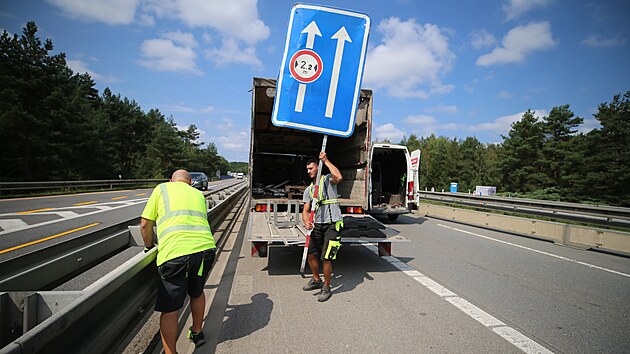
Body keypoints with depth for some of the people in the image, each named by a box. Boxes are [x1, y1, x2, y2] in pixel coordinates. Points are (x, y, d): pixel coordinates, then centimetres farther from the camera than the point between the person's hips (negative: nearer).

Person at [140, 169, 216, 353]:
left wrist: (149, 247, 28)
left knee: (169, 310, 11)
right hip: (206, 248, 5)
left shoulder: (162, 188, 16)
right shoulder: (198, 194, 25)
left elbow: (145, 225, 12)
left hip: (175, 253, -4)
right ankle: (197, 333, 49)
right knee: (197, 292, 30)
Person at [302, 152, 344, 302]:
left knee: (326, 257, -8)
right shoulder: (308, 190, 15)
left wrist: (326, 160, -19)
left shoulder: (327, 179, -3)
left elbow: (339, 177, -28)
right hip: (318, 225, 7)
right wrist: (306, 222, -14)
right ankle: (316, 280, 35)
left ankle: (326, 288, 12)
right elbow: (306, 210, 9)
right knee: (311, 254, 11)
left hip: (333, 224, -7)